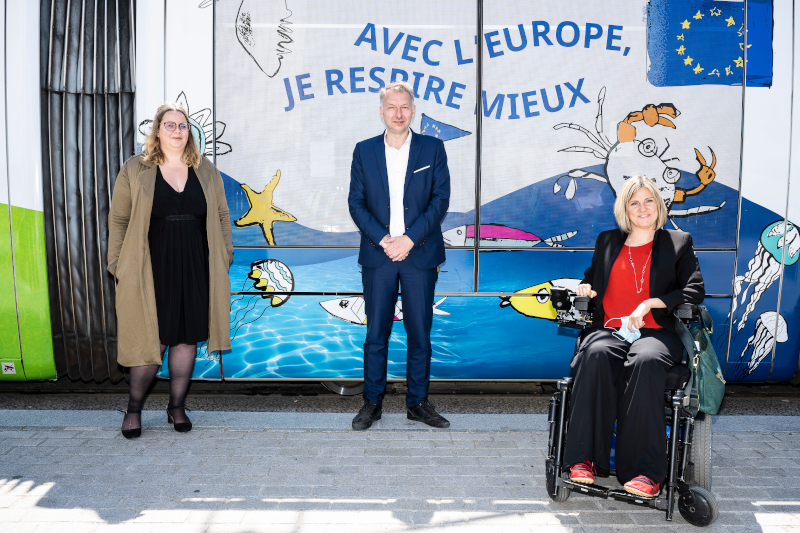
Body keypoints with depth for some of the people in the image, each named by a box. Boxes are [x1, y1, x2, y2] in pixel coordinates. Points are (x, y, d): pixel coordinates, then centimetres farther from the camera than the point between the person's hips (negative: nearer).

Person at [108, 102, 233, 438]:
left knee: (187, 338, 8)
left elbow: (221, 216, 13)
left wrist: (224, 256, 7)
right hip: (151, 271, -3)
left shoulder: (206, 171, 9)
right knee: (152, 341, -2)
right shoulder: (134, 170, 2)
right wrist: (118, 265, -1)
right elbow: (118, 219, 4)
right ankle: (134, 408, 19)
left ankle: (177, 407, 23)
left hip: (195, 270, 3)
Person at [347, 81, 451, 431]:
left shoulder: (433, 148, 4)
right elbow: (356, 202, 3)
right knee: (376, 332, 5)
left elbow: (441, 199, -2)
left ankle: (418, 402, 19)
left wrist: (410, 238, -13)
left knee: (420, 332, 6)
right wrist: (383, 239, -11)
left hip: (420, 254, 0)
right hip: (377, 256, 1)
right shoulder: (364, 151, 7)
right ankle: (372, 402, 18)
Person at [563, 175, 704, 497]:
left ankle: (647, 471, -37)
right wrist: (585, 287, 8)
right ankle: (584, 458, -34)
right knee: (595, 355, -35)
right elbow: (592, 277, 34)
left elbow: (694, 291, 6)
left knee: (645, 361, -38)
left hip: (656, 333, -2)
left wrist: (650, 303, -8)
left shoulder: (678, 242, 17)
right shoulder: (607, 241, 23)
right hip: (609, 330, 2)